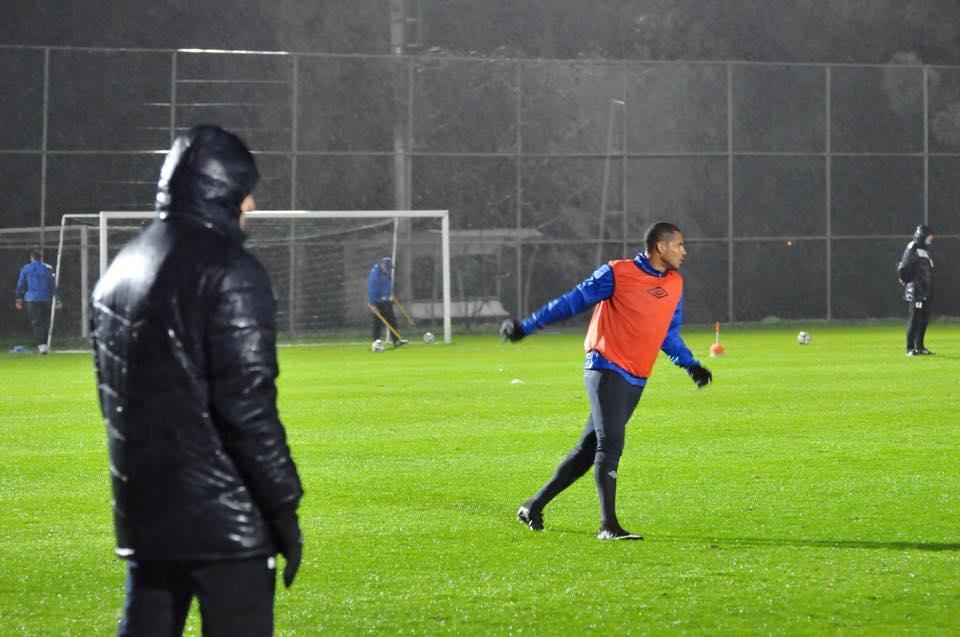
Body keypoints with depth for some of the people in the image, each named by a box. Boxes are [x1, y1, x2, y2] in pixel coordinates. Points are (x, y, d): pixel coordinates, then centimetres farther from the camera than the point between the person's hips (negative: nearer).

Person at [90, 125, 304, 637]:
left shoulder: (118, 272, 14)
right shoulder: (228, 273, -13)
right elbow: (247, 406, -17)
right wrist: (284, 507, -11)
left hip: (143, 517, 8)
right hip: (225, 518, -8)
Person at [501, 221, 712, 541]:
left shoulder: (675, 284, 13)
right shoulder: (618, 273, -6)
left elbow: (670, 334, 25)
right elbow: (573, 301, -2)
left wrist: (691, 365, 12)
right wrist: (526, 326, -4)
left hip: (636, 380, 7)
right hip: (606, 368, -7)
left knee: (589, 449, 9)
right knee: (610, 445, -15)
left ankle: (535, 506, 21)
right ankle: (608, 524, -16)